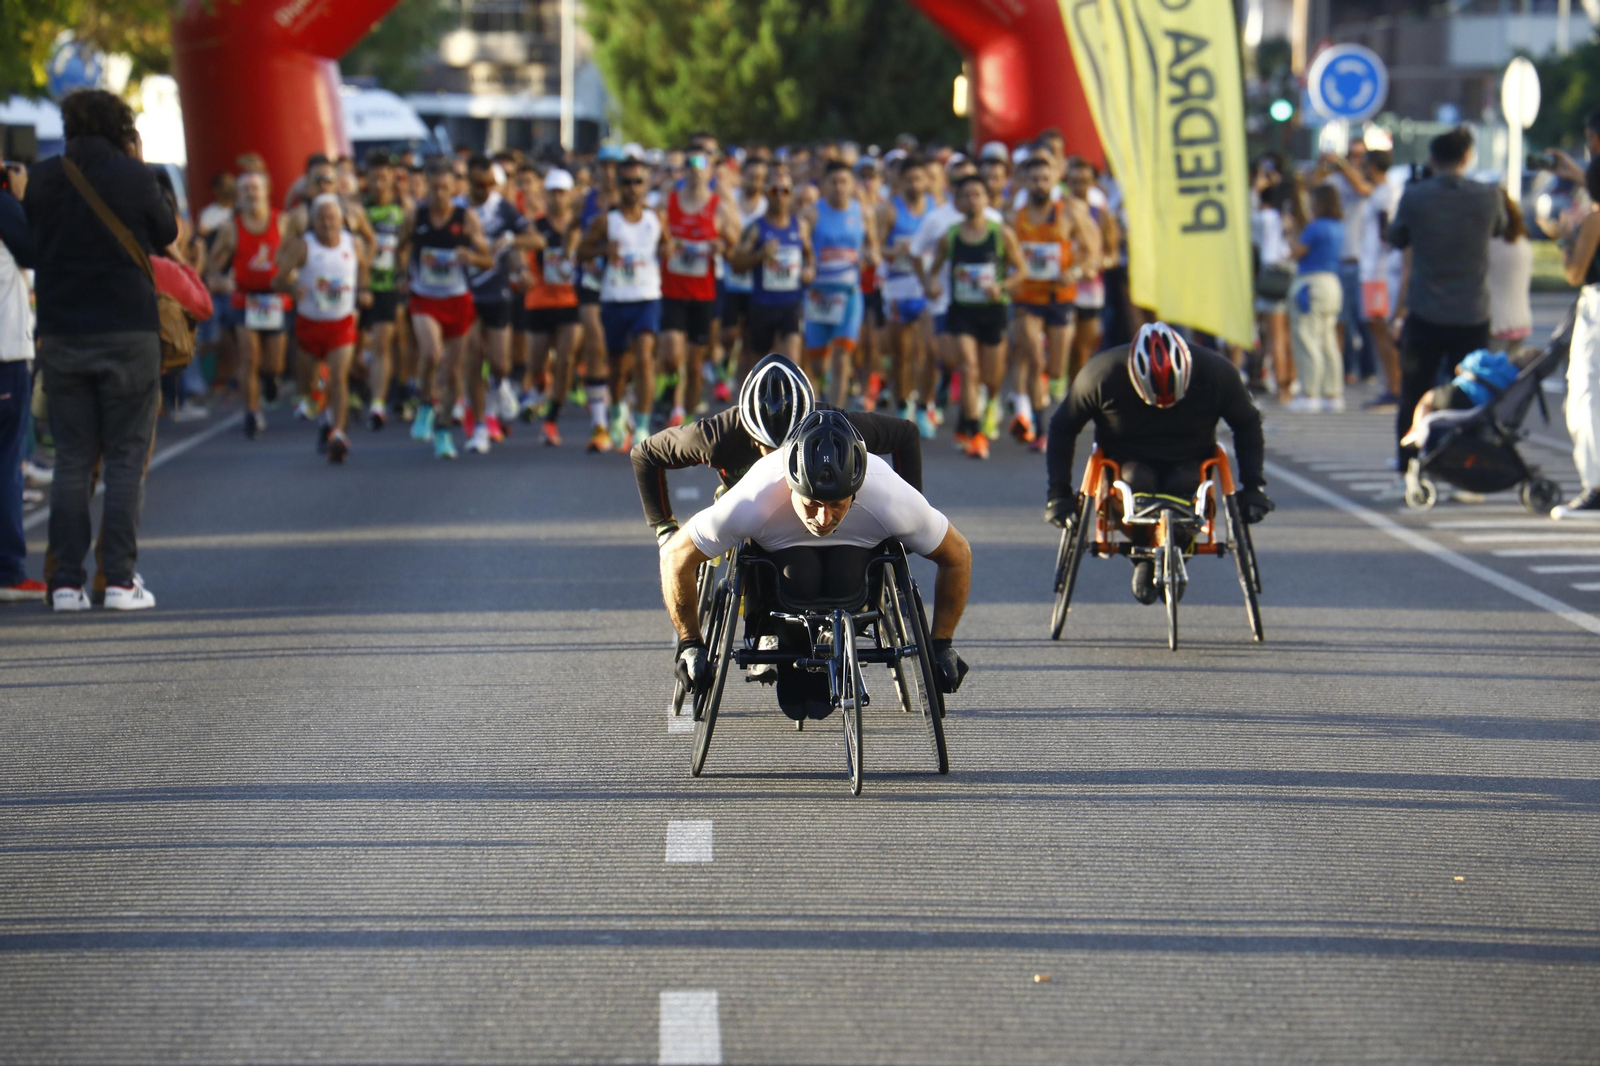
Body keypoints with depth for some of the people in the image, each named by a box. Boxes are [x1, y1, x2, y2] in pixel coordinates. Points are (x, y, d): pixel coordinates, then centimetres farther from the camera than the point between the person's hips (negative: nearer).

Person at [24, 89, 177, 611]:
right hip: (128, 333, -3)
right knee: (126, 459, 3)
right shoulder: (132, 177, -8)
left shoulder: (44, 178, 0)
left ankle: (66, 582, 3)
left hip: (62, 334, 3)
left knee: (72, 460, 7)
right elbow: (167, 232, 7)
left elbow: (29, 239, 14)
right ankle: (120, 578, -2)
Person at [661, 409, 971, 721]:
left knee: (844, 576, -34)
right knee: (798, 575, -36)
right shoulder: (754, 503, -38)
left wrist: (941, 645, -13)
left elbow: (958, 556, -17)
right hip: (777, 551, -1)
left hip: (856, 548, 1)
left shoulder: (891, 501, -35)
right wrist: (689, 644, -16)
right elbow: (675, 556, -23)